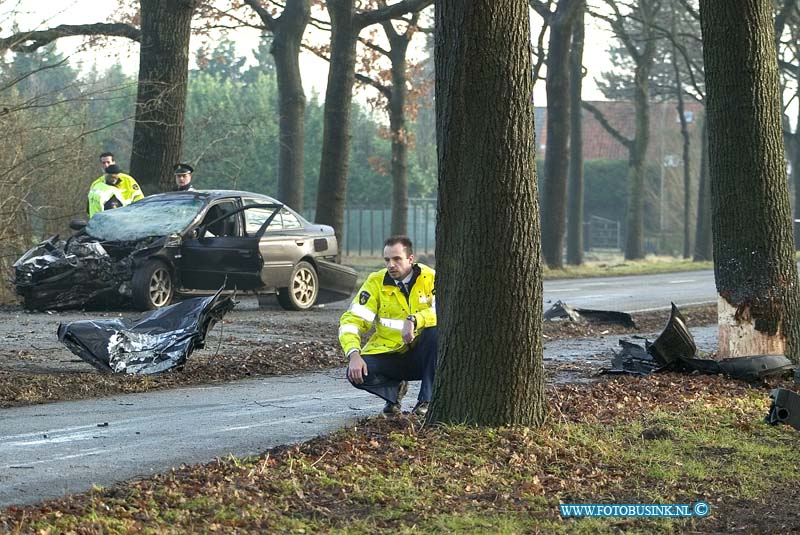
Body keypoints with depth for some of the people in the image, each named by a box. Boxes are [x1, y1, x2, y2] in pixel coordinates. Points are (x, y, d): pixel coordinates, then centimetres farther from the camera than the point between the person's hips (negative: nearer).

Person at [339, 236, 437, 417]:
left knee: (436, 330, -32)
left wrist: (414, 320, -40)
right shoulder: (376, 282, -4)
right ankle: (395, 389, 8)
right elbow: (351, 320, -9)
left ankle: (426, 400, -19)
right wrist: (354, 355, -26)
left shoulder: (429, 278, -8)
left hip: (420, 355, -1)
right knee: (356, 374, -26)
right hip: (388, 355, 1)